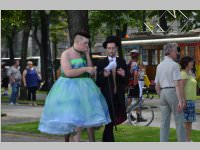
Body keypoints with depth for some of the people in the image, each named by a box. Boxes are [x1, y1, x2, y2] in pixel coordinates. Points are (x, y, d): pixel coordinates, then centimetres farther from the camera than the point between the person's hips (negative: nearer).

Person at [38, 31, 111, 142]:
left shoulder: (83, 54, 11)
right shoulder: (66, 54, -10)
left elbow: (91, 71, 9)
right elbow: (68, 72, -21)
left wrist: (87, 55, 2)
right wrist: (85, 69, -17)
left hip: (84, 88, 7)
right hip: (70, 88, -7)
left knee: (90, 116, 9)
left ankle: (92, 142, 19)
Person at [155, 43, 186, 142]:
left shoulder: (159, 66, 11)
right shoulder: (174, 65, -10)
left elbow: (157, 86, 14)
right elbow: (177, 84, -18)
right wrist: (180, 100, -20)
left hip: (163, 93, 6)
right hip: (173, 93, -6)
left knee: (164, 122, 5)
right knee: (179, 121, 1)